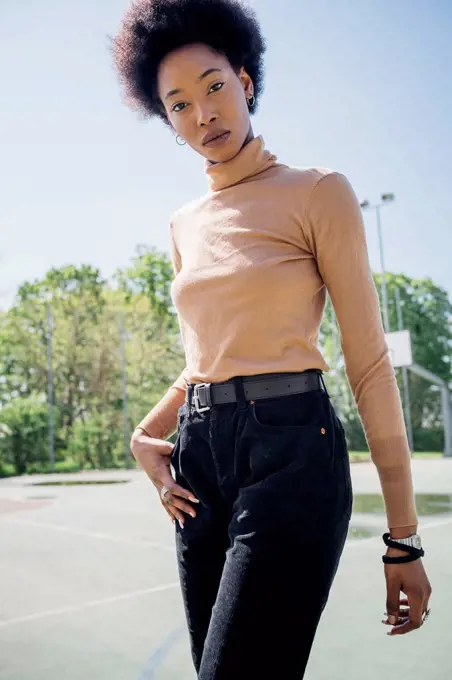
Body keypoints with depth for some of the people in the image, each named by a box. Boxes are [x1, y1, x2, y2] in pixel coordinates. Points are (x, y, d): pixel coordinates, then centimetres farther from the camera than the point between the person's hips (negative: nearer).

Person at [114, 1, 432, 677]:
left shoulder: (317, 193, -2)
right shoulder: (186, 224, 15)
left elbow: (369, 361, -6)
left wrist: (404, 538, -9)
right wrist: (146, 434, 7)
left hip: (291, 452, -6)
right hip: (201, 461, 6)